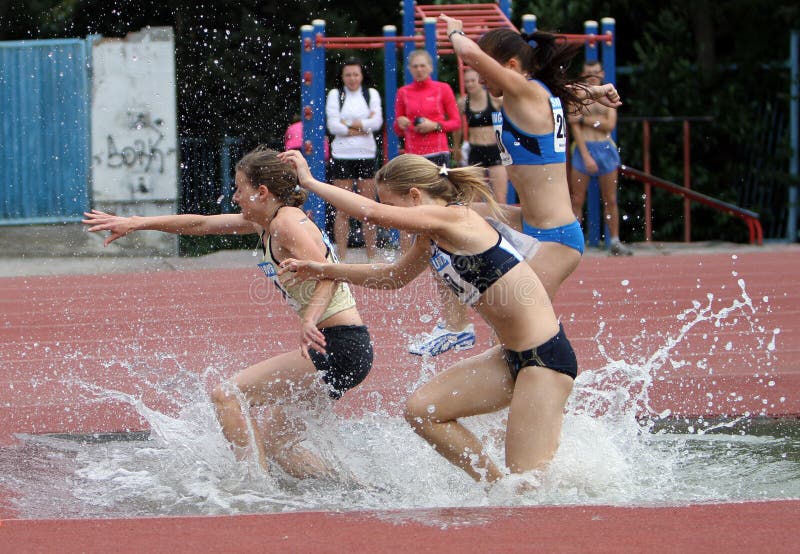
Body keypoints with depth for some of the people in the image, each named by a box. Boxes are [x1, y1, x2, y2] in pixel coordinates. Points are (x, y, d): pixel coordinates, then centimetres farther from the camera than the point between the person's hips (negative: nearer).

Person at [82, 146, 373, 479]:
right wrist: (135, 224, 23)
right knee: (274, 440, 16)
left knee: (226, 396, -11)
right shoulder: (266, 222, 16)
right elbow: (202, 224, 23)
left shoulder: (287, 224, -13)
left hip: (339, 347, -10)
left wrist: (309, 322, -42)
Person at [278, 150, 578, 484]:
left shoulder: (455, 218, -16)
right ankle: (493, 486, 14)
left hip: (544, 357, -10)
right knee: (421, 411, 9)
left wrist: (309, 181, -12)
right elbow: (393, 276, 30)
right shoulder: (431, 239, 12)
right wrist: (322, 270, 25)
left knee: (527, 484, -11)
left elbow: (371, 212, -23)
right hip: (513, 356, 10)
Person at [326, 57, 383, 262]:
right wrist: (363, 127, -8)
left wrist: (349, 124, -9)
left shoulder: (371, 94, 9)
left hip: (366, 155, 1)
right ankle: (341, 257, 2)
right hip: (342, 156, -1)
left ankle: (372, 256, 7)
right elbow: (333, 126, -7)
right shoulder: (335, 95, 5)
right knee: (342, 210, -1)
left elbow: (377, 122, -4)